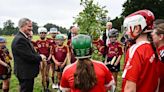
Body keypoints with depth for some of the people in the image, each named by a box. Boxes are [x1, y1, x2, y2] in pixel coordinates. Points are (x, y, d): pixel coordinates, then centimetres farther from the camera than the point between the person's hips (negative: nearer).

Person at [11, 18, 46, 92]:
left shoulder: (24, 38, 11)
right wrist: (40, 57, -10)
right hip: (25, 73, -10)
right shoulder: (20, 39, -22)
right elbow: (28, 56, -26)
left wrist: (39, 56, 1)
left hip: (27, 72, 10)